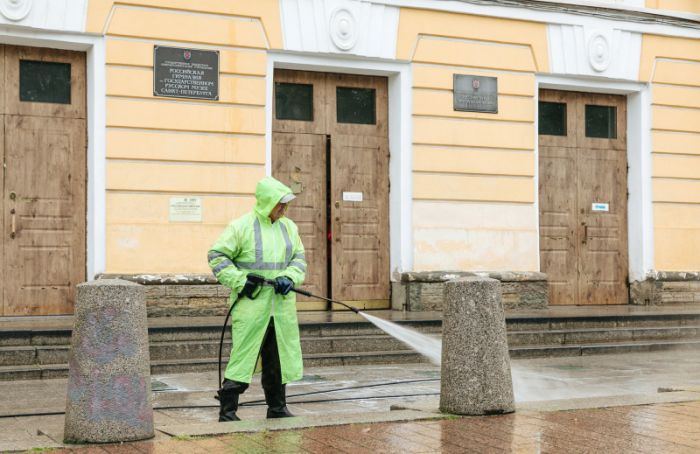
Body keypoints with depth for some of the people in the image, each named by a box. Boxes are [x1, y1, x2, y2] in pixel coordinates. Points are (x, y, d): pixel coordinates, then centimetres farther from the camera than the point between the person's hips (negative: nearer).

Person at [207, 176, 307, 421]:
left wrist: (290, 277, -6)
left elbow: (299, 257, 14)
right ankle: (227, 409, 3)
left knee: (279, 356, 12)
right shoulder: (242, 226, -7)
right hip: (250, 306, -6)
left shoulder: (288, 227, 11)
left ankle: (277, 407, 24)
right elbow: (216, 255, -6)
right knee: (243, 355, -5)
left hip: (282, 306, 6)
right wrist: (239, 280, -13)